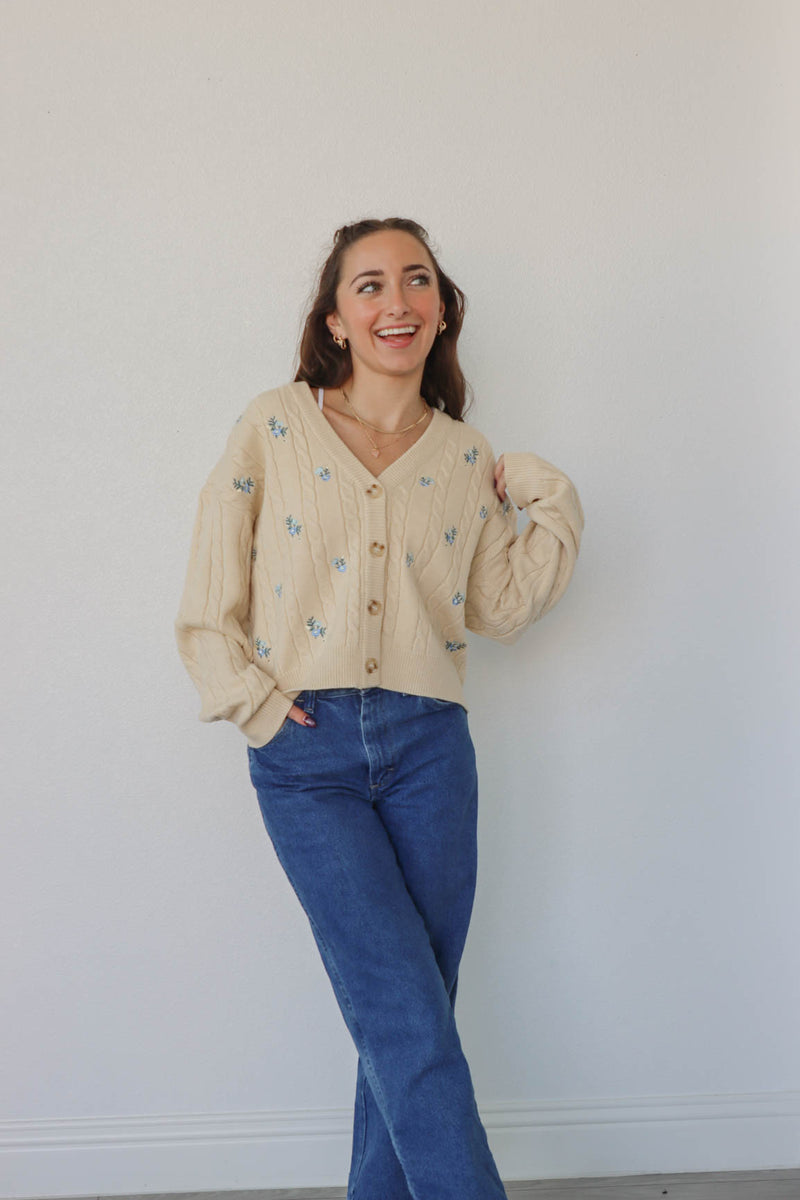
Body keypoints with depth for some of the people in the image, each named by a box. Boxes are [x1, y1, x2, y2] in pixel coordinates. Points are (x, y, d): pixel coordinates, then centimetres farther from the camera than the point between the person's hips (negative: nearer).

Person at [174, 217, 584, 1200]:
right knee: (408, 1016, -7)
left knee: (407, 1025, 9)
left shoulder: (467, 457, 9)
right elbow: (209, 601, 2)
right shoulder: (273, 427, 1)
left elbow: (500, 609, 10)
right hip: (305, 755, -2)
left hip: (428, 748, 3)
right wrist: (255, 703, -6)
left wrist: (554, 507, 2)